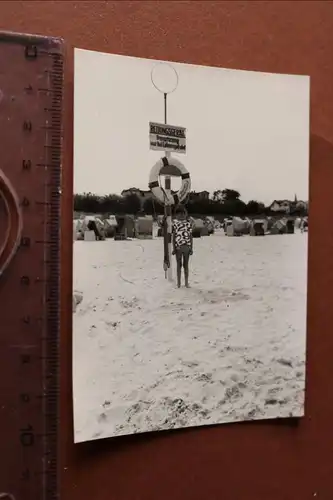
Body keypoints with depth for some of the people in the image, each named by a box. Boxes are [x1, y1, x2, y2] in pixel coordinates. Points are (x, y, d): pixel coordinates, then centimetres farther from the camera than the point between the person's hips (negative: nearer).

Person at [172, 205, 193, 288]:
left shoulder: (189, 224, 6)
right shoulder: (175, 223, 1)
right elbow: (173, 236, 1)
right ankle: (178, 282, 11)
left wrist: (191, 248, 2)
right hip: (178, 247, -1)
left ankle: (186, 283, 12)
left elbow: (191, 236, 6)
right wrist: (174, 248, -4)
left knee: (186, 265, 6)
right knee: (179, 265, 4)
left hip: (187, 246, 1)